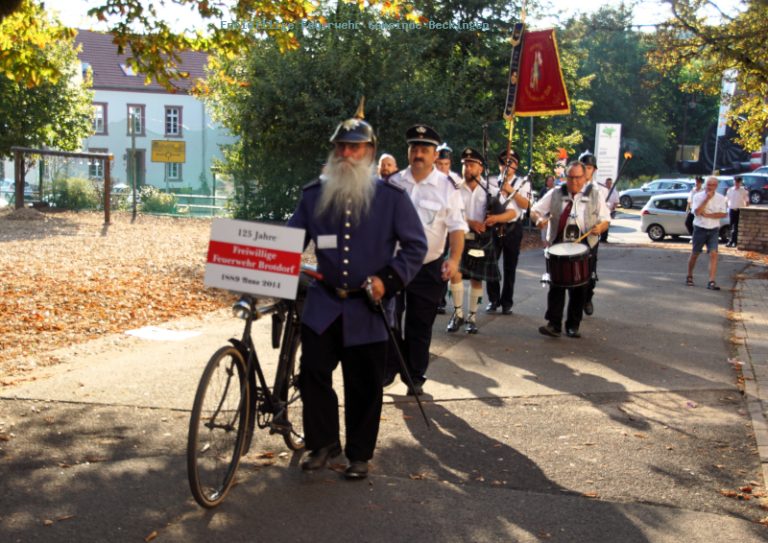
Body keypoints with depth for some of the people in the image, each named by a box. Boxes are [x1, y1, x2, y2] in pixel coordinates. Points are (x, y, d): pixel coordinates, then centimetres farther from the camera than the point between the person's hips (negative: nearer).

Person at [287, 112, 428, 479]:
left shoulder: (391, 196, -2)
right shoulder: (314, 194, 6)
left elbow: (415, 246, -1)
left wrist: (388, 279, -13)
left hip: (368, 306, -2)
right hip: (323, 302, 3)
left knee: (363, 386, 6)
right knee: (312, 371, -1)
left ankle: (359, 455, 23)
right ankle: (323, 443, 20)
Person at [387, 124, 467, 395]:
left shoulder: (446, 187, -5)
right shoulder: (394, 183, 2)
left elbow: (457, 227, -6)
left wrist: (454, 259, -18)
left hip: (429, 268, -2)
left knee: (420, 326, 7)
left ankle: (416, 377, 21)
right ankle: (388, 369, 26)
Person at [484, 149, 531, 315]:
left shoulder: (523, 182, 3)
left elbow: (526, 205, -8)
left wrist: (511, 190, -17)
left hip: (513, 229, 0)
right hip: (494, 228, 1)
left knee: (510, 267, 6)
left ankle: (507, 302, 15)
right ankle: (493, 300, 14)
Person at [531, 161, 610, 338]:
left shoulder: (594, 195, 6)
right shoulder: (555, 194, 6)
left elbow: (605, 220, 8)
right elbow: (534, 210, 5)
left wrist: (600, 227, -16)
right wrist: (539, 219, -18)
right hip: (558, 246, 0)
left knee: (579, 288, 5)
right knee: (556, 285, -4)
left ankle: (573, 326, 14)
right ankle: (554, 324, -2)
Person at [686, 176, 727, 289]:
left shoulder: (721, 198, 2)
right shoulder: (698, 196, -4)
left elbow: (723, 214, -7)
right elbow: (697, 212, -17)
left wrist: (707, 215, -15)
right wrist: (707, 199, -20)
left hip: (713, 230, 1)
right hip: (700, 228, -1)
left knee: (713, 254, -12)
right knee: (695, 254, 9)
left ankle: (712, 282, -15)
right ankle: (689, 276, 29)